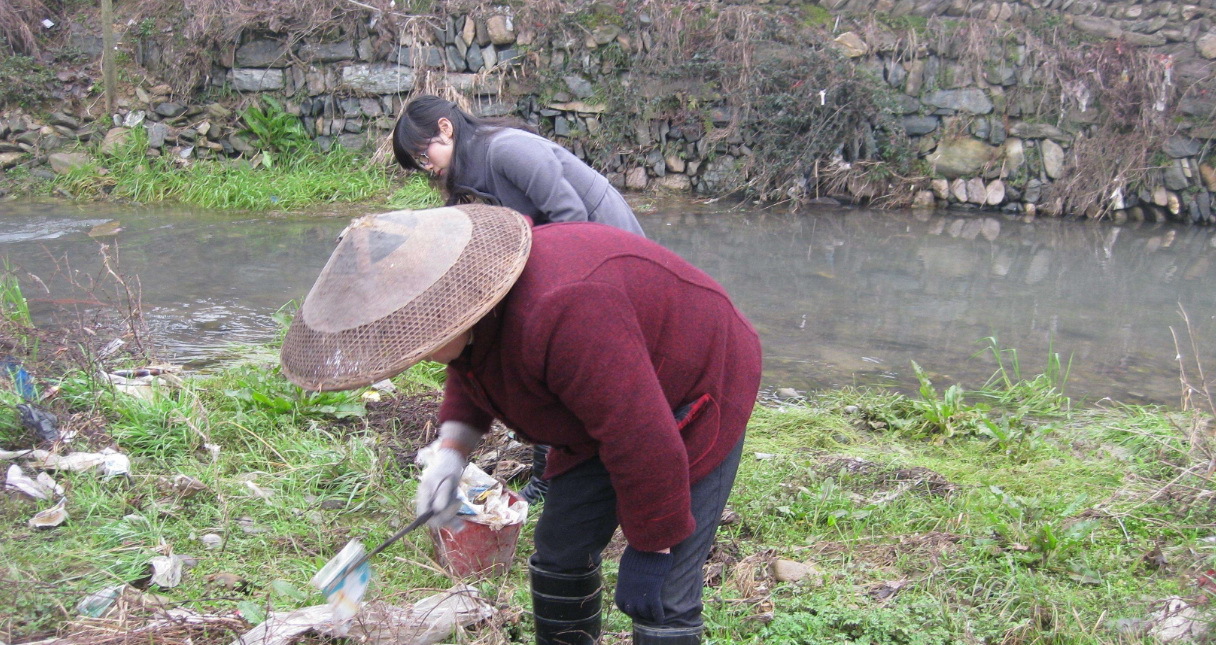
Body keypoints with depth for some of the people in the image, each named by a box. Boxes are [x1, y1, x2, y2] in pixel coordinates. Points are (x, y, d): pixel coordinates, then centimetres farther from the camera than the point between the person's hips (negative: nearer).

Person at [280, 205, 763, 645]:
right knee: (560, 555, 11)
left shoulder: (559, 316, -42)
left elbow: (644, 447, -35)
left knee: (662, 597, -10)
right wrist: (452, 449, -7)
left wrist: (649, 550, -22)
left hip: (692, 400, -8)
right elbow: (470, 374, 11)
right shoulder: (468, 301, -13)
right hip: (605, 408, 8)